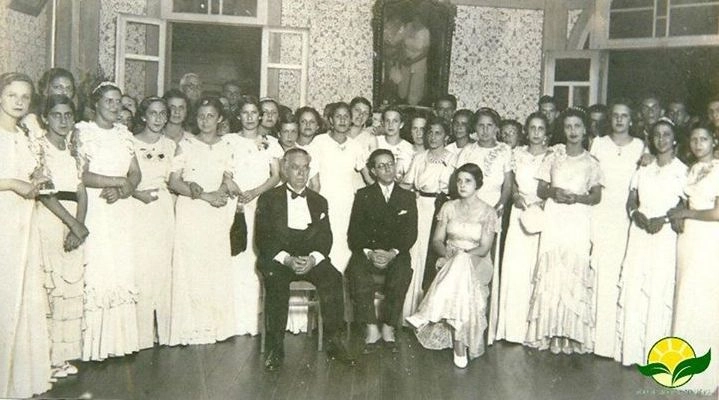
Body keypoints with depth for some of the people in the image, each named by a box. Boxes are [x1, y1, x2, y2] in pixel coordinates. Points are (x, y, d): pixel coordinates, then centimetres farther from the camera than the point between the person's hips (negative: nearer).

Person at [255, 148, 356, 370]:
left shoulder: (319, 201, 20)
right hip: (277, 258, -2)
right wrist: (286, 259, -18)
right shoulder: (268, 199, 11)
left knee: (332, 277, -28)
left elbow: (325, 238, 8)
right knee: (275, 279, -34)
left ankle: (335, 341, -23)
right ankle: (275, 346, -26)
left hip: (312, 259, 2)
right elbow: (263, 238, 0)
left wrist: (313, 259, -14)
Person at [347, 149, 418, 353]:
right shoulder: (363, 195, 12)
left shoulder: (407, 197, 14)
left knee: (402, 273, -32)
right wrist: (369, 252, -14)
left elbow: (410, 233, 4)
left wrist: (393, 253, -14)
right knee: (357, 272, -31)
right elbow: (354, 232, 4)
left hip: (396, 254, 0)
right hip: (366, 252, 0)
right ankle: (372, 329, -22)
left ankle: (389, 328, -19)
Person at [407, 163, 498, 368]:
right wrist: (447, 253, -16)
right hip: (450, 261, 2)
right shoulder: (449, 207, 10)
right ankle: (459, 345, -34)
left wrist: (462, 255, -22)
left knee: (462, 270, -40)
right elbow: (437, 240, 7)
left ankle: (458, 343, -35)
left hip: (476, 262, -2)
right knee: (459, 281, -36)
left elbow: (484, 248, -6)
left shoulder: (487, 212, 1)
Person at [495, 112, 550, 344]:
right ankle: (514, 328, 7)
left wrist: (543, 203, -14)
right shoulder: (517, 154, 10)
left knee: (538, 270, -3)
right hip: (520, 213, 2)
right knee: (515, 268, -2)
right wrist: (516, 196, -5)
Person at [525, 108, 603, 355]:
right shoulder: (554, 157, 11)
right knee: (549, 273, -3)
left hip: (578, 222, -1)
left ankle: (572, 333, 3)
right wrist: (553, 192, -11)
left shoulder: (591, 162, 8)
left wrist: (576, 197, -14)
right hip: (553, 220, 1)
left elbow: (597, 196, 4)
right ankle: (548, 331, 5)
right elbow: (540, 190, 10)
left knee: (574, 273, -5)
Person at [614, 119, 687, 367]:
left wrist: (664, 218, -16)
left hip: (666, 236, -3)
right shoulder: (643, 171, 16)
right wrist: (637, 214, -7)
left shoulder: (682, 170, 3)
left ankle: (653, 353, 5)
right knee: (633, 289, 0)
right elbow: (630, 202, 13)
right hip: (639, 235, 4)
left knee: (659, 293, -4)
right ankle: (631, 349, 8)